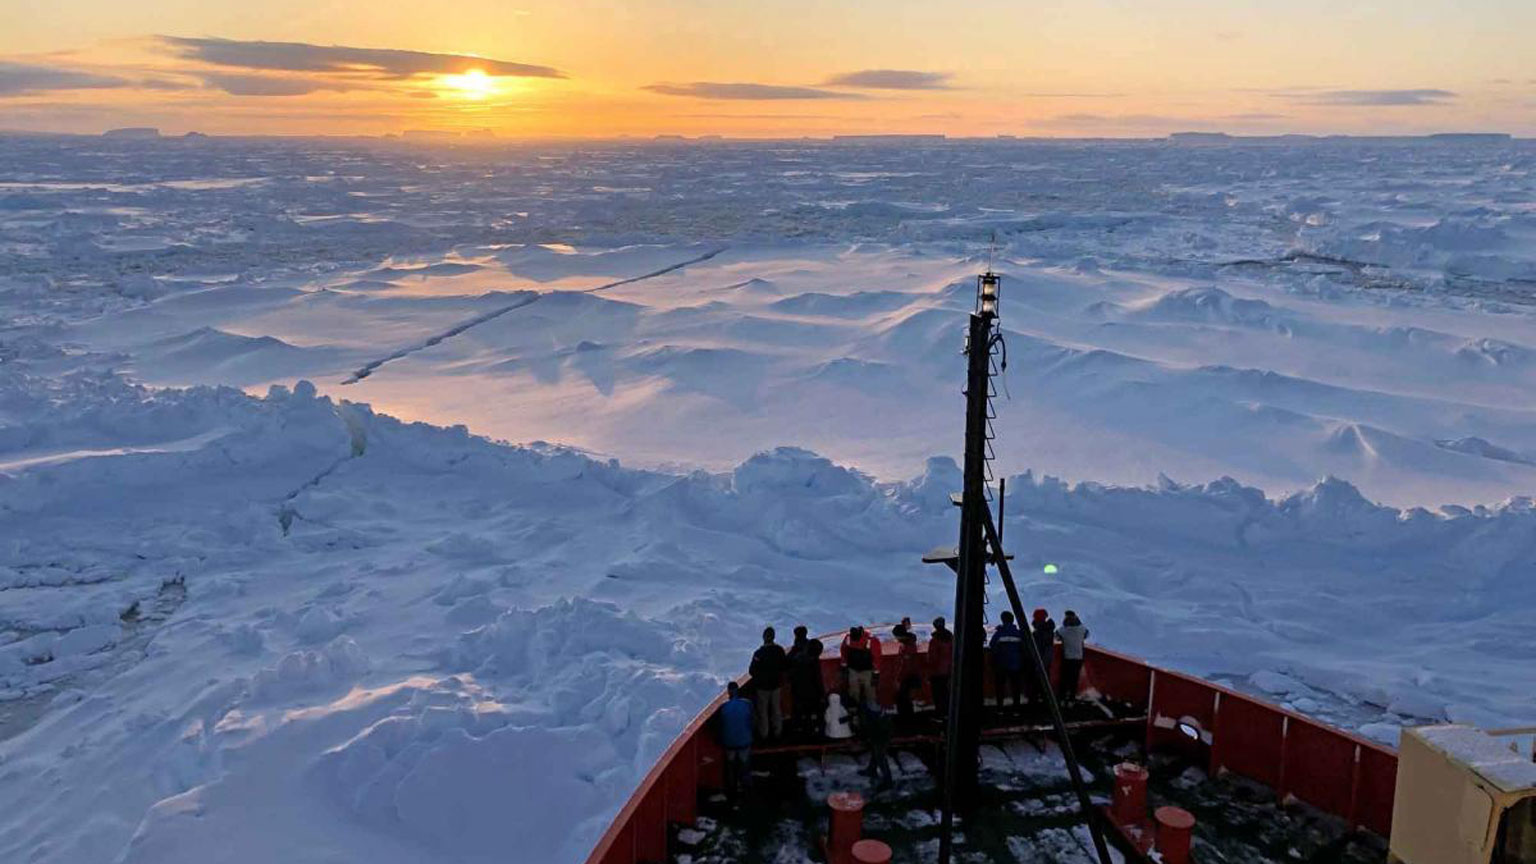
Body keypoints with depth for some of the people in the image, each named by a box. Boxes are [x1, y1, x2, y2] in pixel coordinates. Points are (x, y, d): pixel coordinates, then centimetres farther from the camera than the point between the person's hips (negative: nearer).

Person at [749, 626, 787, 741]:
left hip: (763, 685, -4)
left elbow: (752, 671, -18)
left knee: (762, 711, 13)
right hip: (776, 684, 4)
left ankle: (764, 734, 22)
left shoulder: (759, 653, -24)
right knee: (776, 709, 20)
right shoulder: (779, 650, -12)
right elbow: (785, 665, 0)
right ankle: (777, 732, 31)